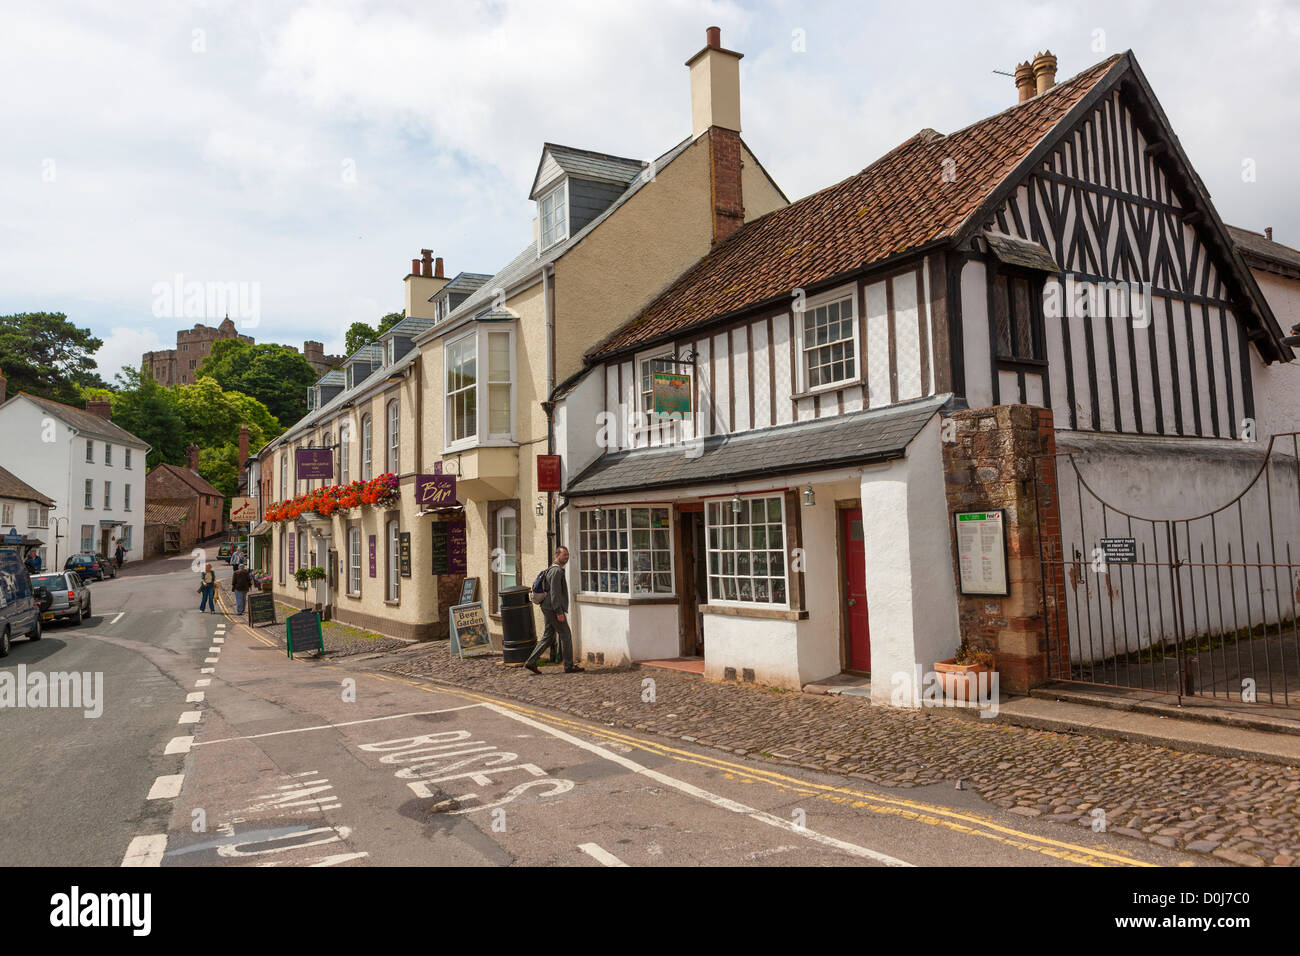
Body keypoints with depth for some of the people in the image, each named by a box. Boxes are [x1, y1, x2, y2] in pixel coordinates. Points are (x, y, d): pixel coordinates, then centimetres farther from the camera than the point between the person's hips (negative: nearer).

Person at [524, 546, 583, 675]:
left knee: (548, 636, 12)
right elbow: (554, 592, -21)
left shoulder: (556, 569, 19)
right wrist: (559, 612, -22)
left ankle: (531, 662, 10)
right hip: (553, 608, -10)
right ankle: (569, 666, 3)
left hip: (548, 608, 10)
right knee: (565, 635, -3)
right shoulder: (556, 570, -15)